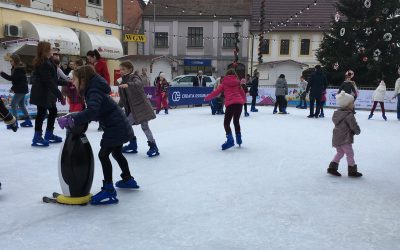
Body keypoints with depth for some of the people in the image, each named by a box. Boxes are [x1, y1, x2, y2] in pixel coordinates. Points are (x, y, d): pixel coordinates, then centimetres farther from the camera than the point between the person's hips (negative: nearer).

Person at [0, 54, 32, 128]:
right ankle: (28, 121, 21)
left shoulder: (19, 69, -18)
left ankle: (14, 122, -9)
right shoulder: (15, 68, 12)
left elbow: (11, 78, -27)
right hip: (20, 90, 10)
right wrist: (13, 88, 9)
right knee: (21, 105, 16)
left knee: (13, 104, -10)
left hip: (21, 90, -10)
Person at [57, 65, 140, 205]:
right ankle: (128, 180, 42)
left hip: (116, 128, -11)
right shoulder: (93, 90, 12)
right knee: (116, 153, 25)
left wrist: (72, 120, -38)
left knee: (103, 154, -9)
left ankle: (109, 191, -8)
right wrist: (73, 117, 0)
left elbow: (92, 111, -36)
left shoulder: (94, 92, -19)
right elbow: (94, 113, 11)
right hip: (121, 127, 11)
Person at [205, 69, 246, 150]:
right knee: (236, 121, 21)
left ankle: (230, 140, -22)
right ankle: (239, 139, 25)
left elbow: (216, 92, 9)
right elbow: (243, 93, 26)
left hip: (230, 104, -4)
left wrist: (207, 98, 21)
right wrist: (243, 100, 47)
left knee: (226, 123, -3)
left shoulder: (224, 83, 11)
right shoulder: (237, 83, 19)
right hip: (239, 103, 4)